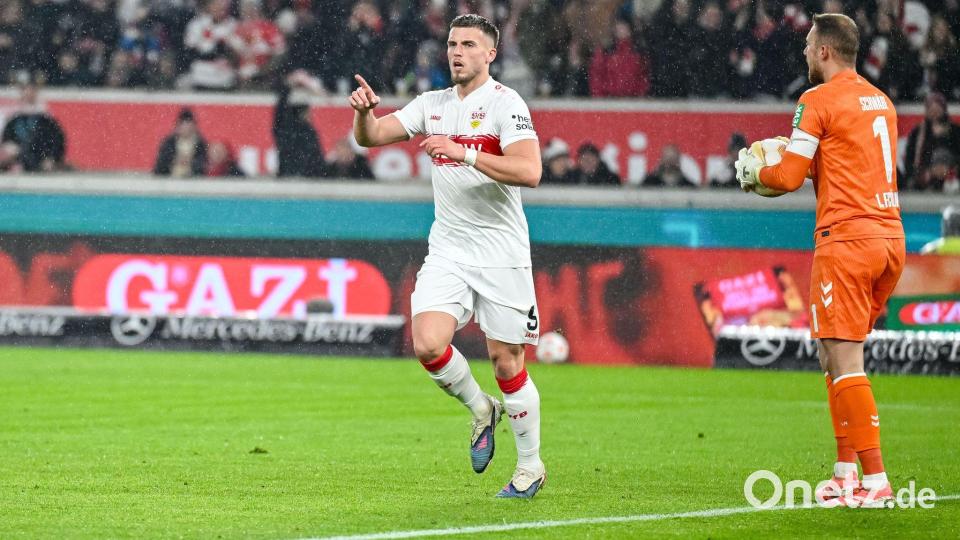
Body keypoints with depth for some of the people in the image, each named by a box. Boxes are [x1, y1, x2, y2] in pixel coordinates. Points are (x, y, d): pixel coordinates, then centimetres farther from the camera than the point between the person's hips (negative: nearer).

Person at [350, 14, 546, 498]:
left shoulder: (505, 103, -10)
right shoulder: (432, 105, 9)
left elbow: (529, 171, -23)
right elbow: (370, 137, 5)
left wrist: (465, 154, -31)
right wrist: (364, 111, -17)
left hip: (501, 254, -4)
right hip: (447, 252, 4)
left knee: (505, 361, -1)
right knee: (428, 345, -15)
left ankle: (530, 467, 17)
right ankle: (481, 410, 14)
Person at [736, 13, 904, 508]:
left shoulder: (818, 101, -7)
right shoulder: (881, 101, 17)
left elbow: (790, 176, -8)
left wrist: (753, 172, 12)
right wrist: (802, 160, 26)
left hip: (846, 239, -8)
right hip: (890, 239, 8)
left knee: (844, 361, -7)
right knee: (834, 356, 15)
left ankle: (875, 480, -13)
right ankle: (846, 471, 13)